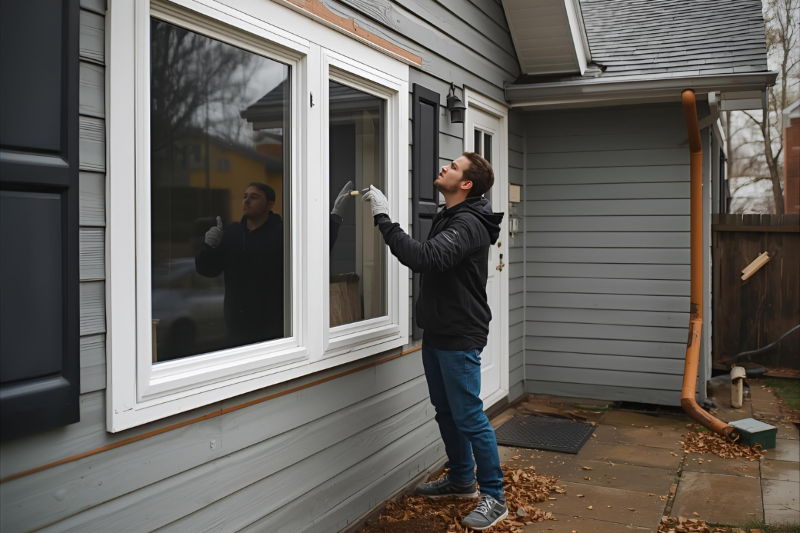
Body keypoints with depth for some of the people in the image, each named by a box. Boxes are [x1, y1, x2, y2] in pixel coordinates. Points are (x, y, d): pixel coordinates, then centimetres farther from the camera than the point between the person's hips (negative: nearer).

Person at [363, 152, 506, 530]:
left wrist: (384, 219, -29)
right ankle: (460, 480, 34)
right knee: (446, 411, 18)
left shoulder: (469, 223, -20)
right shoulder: (446, 218, 12)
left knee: (469, 417, -4)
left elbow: (426, 258, -34)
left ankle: (494, 497, 9)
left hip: (460, 338, -10)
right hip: (436, 334, 10)